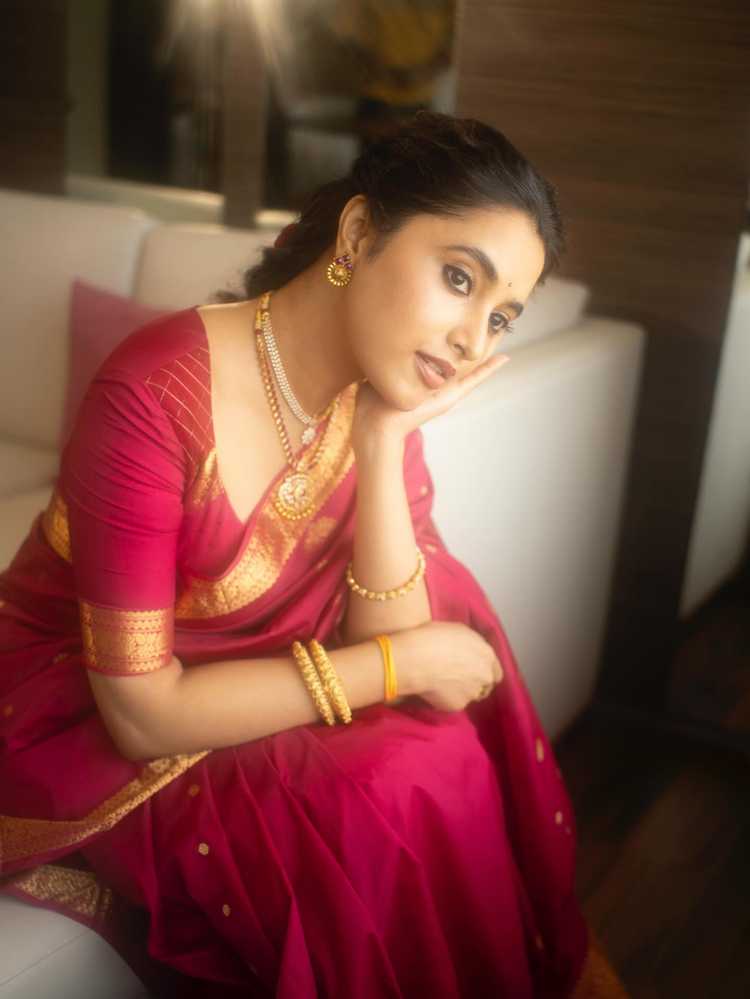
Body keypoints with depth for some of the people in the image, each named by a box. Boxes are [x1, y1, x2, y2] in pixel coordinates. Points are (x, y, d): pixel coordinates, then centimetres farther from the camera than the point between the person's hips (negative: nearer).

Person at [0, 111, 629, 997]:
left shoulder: (385, 395, -7)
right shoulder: (155, 393, -29)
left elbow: (397, 643, -13)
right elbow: (144, 713, -26)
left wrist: (383, 443, -24)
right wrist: (403, 663, -22)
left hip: (231, 685, 6)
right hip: (76, 715, -6)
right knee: (388, 789, -23)